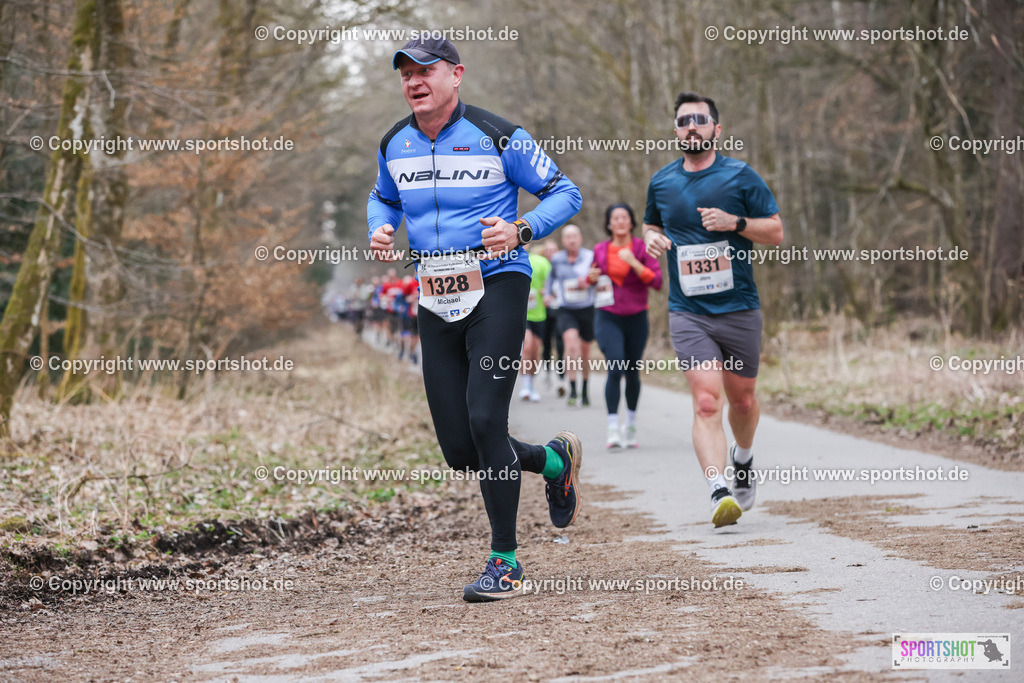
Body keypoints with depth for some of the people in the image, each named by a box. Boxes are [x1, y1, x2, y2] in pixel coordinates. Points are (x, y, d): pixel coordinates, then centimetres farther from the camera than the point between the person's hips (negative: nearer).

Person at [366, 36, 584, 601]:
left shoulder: (498, 137, -6)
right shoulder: (394, 146, 9)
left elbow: (565, 193, 0)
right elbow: (383, 198, 28)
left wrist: (521, 230, -18)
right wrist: (380, 231, 5)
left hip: (497, 286, -5)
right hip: (436, 302, 5)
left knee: (484, 421, -17)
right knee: (460, 451, 2)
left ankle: (505, 561, -3)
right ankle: (553, 461, 32)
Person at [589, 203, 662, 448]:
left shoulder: (642, 248, -1)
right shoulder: (600, 250, 5)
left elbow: (657, 281, -9)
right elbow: (595, 279, 21)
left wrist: (634, 263, -18)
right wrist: (592, 278, -2)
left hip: (636, 318, 0)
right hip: (608, 317, 0)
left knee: (632, 372, 9)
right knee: (615, 368, -17)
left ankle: (631, 425, 28)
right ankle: (613, 427, -17)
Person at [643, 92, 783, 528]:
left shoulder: (740, 177, -1)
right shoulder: (661, 183, 8)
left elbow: (776, 232, 1)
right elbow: (650, 223, 26)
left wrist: (735, 222, -16)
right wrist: (651, 237, 2)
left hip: (740, 309, 0)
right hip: (688, 313, 0)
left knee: (742, 399, 13)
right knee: (706, 401, -16)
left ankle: (743, 462, 44)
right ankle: (719, 493, -25)